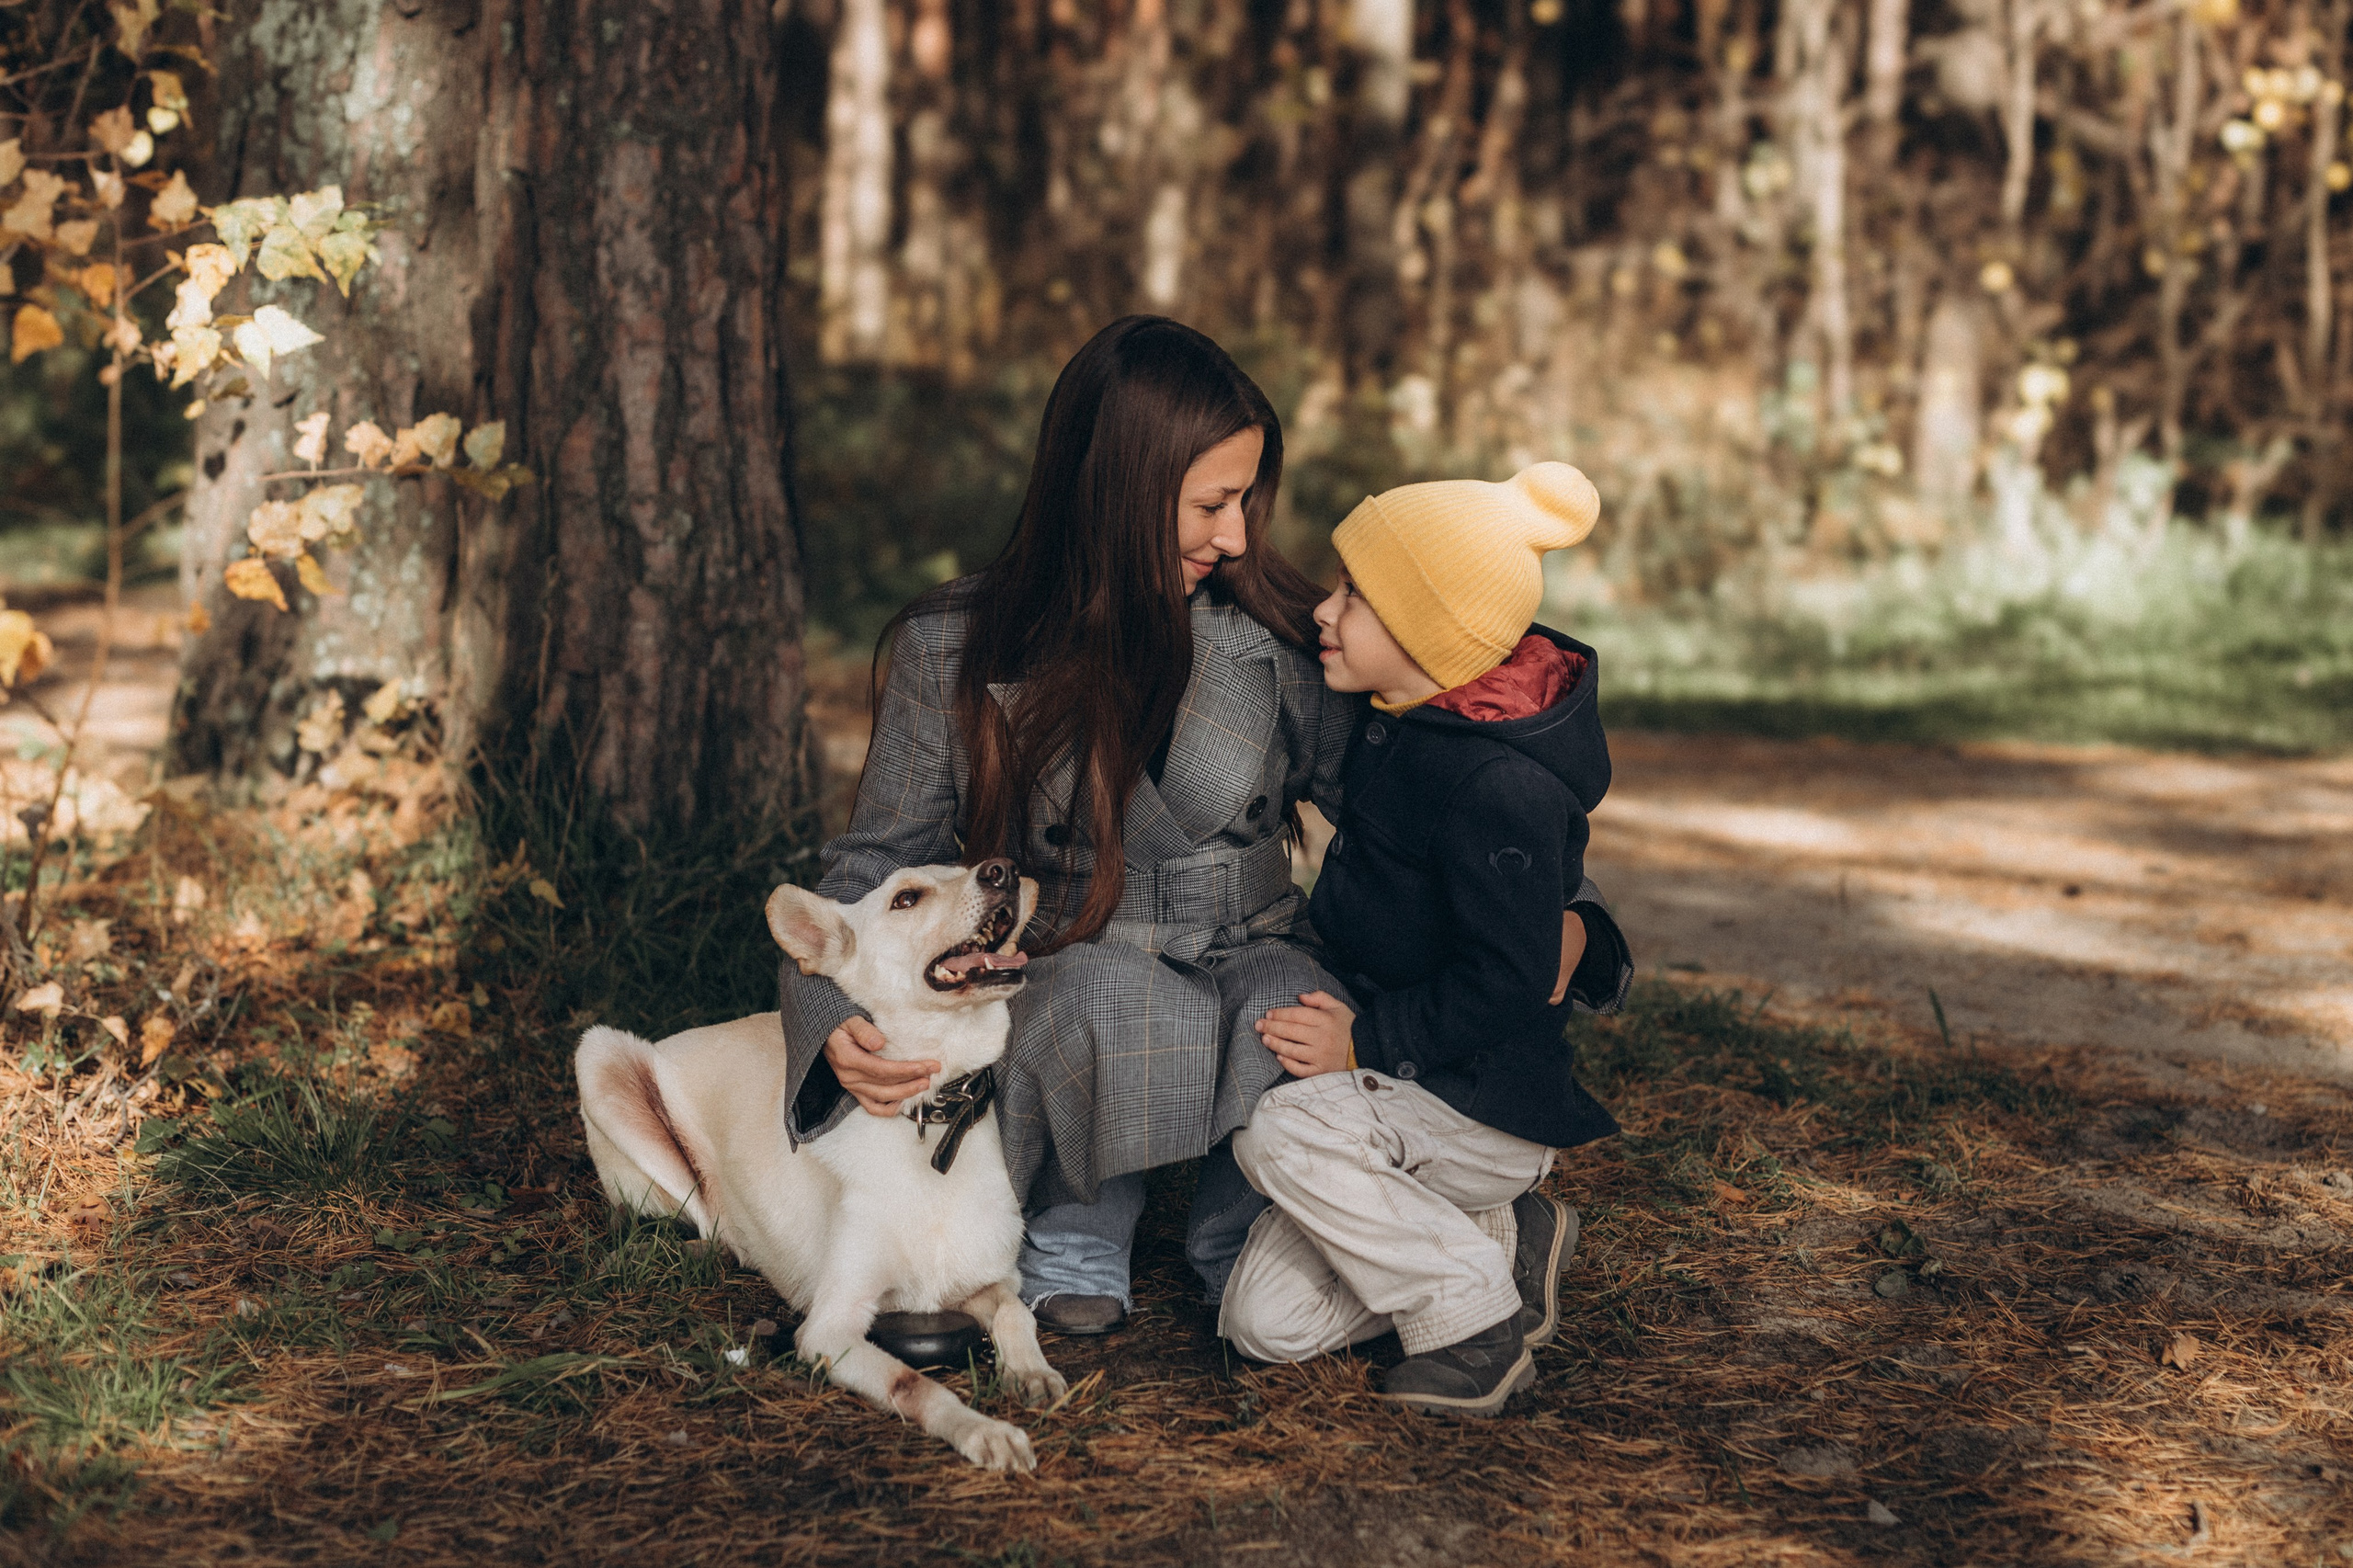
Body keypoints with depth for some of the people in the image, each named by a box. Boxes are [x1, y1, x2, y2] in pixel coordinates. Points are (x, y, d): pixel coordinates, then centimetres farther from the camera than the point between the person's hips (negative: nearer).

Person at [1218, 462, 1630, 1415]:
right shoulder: (1403, 726, 5)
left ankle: (1477, 1319, -14)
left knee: (1281, 1131, -32)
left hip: (1489, 1109, -9)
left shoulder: (1501, 786, -25)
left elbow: (1510, 984, -25)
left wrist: (1366, 1043, -22)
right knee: (1264, 1325, -1)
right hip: (1394, 1081, 9)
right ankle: (1502, 1242, 14)